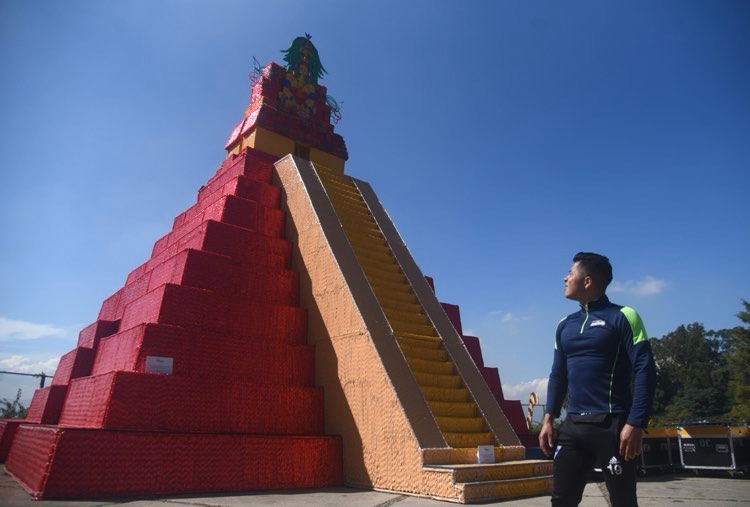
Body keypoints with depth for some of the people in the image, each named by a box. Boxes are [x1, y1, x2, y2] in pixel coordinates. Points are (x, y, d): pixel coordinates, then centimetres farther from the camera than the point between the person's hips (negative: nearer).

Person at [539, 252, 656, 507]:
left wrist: (635, 424, -16)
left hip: (612, 425, -5)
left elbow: (644, 371, -10)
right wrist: (549, 418, 10)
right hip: (573, 425, 6)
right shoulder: (565, 325, 12)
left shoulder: (623, 316, -5)